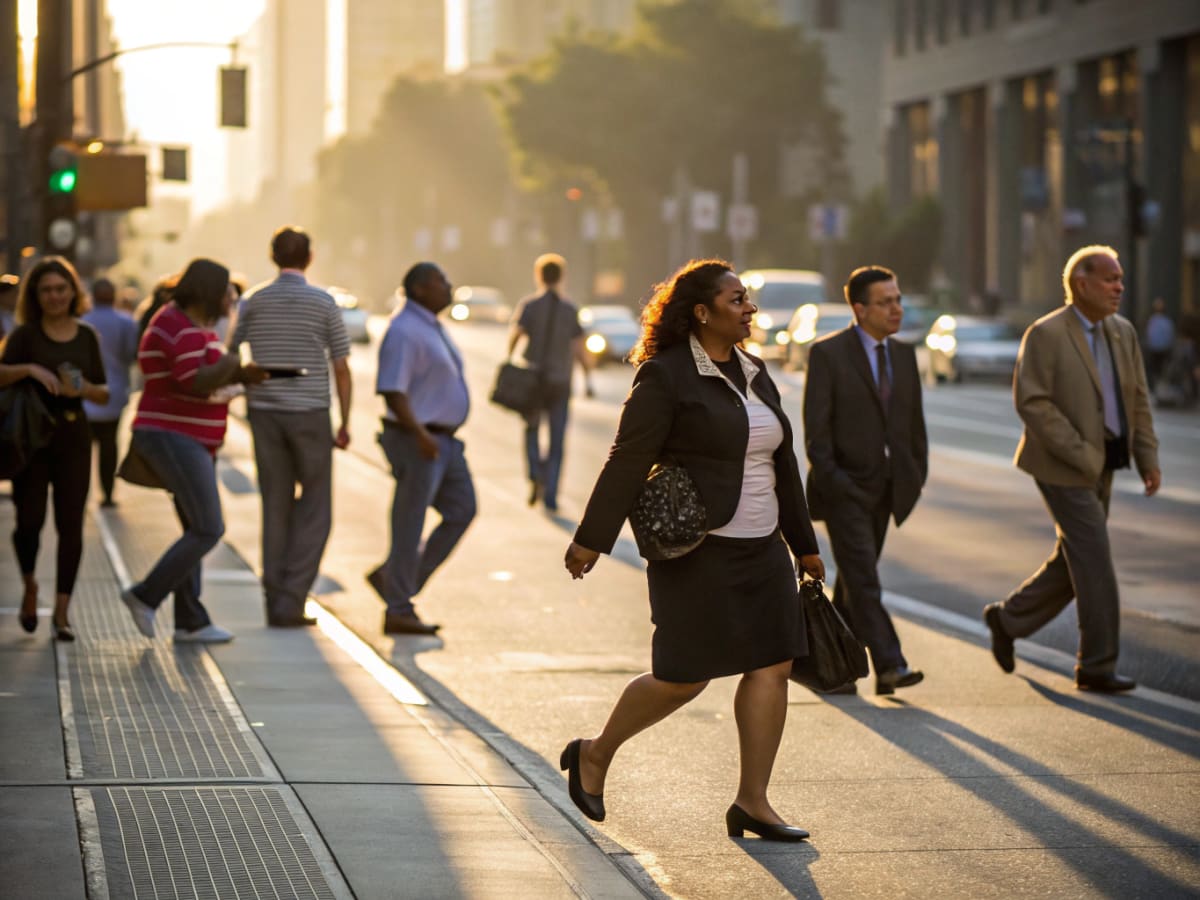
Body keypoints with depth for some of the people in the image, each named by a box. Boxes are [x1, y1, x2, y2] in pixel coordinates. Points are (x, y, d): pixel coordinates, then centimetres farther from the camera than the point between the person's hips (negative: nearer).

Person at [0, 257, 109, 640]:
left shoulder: (86, 336, 7)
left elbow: (104, 393, 9)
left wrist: (86, 389, -12)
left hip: (73, 438, 2)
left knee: (71, 526, -3)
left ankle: (61, 611, 2)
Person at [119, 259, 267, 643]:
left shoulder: (196, 325, 16)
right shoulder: (181, 329, -17)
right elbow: (196, 383, -28)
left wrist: (241, 375, 6)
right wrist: (229, 364, -11)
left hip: (193, 445, 11)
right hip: (174, 441, -11)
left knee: (199, 532, 10)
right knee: (208, 532, -13)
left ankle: (190, 622, 11)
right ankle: (145, 595, -4)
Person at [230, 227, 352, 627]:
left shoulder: (255, 301, 2)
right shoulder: (324, 303, -3)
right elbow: (341, 368, -2)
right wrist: (345, 424, 4)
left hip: (265, 413, 3)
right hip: (310, 413, -3)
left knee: (276, 507, 9)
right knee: (315, 509, 6)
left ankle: (277, 604, 8)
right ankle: (291, 599, -5)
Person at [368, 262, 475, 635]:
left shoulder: (432, 328, 15)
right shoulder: (405, 331, -16)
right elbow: (392, 391, -23)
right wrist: (419, 434, -31)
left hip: (443, 440, 10)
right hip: (417, 441, -10)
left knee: (462, 510, 8)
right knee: (409, 525, -4)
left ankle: (393, 578, 14)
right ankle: (399, 612, 3)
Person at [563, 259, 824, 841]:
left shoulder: (753, 373, 14)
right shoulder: (666, 377, -11)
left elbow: (782, 463, 19)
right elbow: (628, 460, -13)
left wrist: (804, 545, 22)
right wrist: (592, 541, -14)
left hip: (760, 550, 8)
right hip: (696, 553, -8)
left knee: (772, 664, 0)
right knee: (683, 677, -4)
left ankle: (752, 801, 6)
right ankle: (594, 755, 19)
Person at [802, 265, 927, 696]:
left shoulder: (903, 354, 10)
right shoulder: (828, 353, -9)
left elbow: (914, 419, 14)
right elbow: (815, 425, -11)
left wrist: (917, 472, 6)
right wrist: (828, 478, -17)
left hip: (883, 489, 6)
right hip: (844, 486, -6)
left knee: (853, 580, 13)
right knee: (863, 579, -13)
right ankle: (889, 666, -20)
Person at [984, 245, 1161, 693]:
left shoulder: (1123, 333, 10)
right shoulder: (1046, 334, -13)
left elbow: (1138, 399, 14)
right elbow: (1031, 401, -18)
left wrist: (1148, 458, 4)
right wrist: (1079, 454, -21)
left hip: (1101, 464, 8)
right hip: (1062, 466, -8)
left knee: (1074, 562, 13)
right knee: (1094, 560, -9)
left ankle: (1008, 619, 31)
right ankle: (1097, 666, -2)